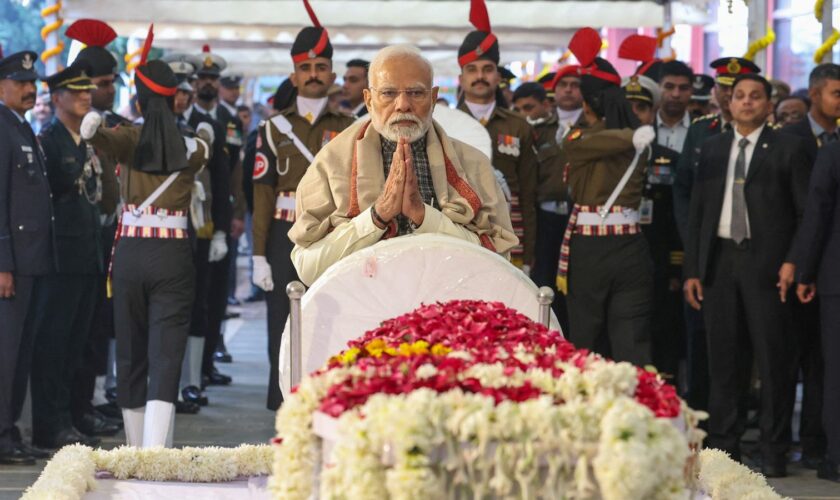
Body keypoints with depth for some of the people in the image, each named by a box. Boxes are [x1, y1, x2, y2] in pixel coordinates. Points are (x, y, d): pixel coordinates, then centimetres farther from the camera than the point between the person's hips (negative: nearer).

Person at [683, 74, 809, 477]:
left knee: (773, 358, -2)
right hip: (719, 262, 4)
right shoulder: (712, 148, 13)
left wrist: (793, 261, -12)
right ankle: (723, 446, 14)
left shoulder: (787, 149, 2)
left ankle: (774, 452, 4)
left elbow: (808, 212, -1)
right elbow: (697, 212, 13)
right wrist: (692, 270, 7)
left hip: (767, 264, -4)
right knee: (723, 359, 6)